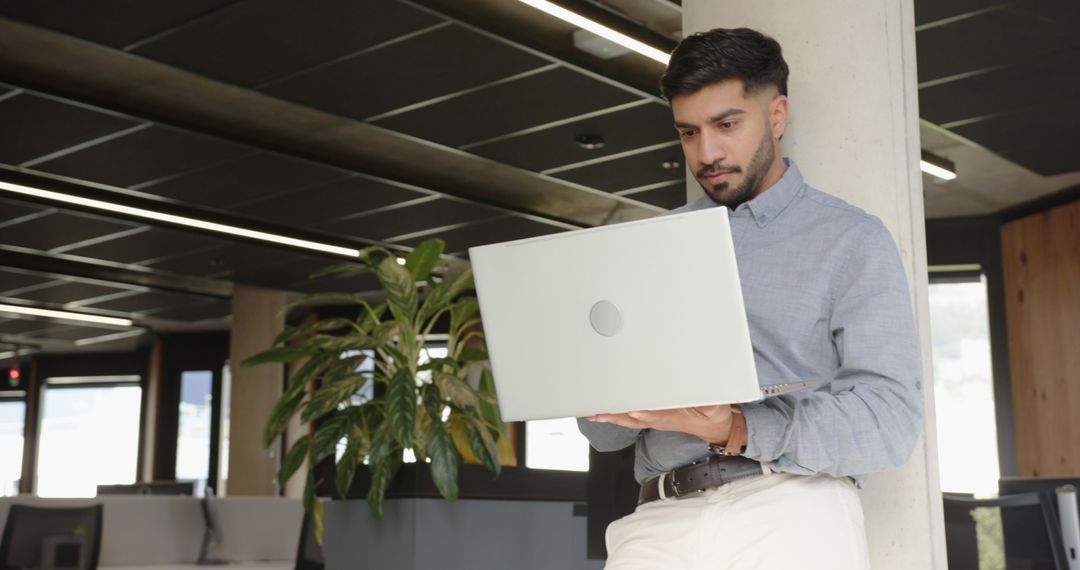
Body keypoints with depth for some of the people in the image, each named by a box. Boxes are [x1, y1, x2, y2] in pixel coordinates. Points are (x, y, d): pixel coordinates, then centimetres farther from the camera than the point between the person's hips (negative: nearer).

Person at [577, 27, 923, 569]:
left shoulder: (853, 239, 7)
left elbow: (890, 417, -5)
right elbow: (602, 430, 17)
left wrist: (737, 432, -17)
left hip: (791, 511, -3)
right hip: (661, 519, 3)